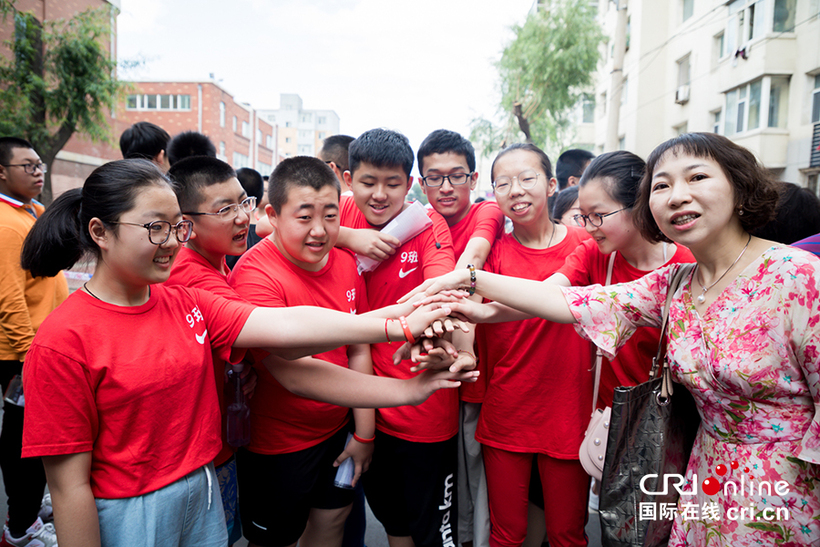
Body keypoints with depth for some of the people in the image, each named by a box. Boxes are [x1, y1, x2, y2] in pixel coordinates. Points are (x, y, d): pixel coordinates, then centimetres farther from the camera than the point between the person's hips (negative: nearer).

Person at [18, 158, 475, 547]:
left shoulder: (186, 304, -2)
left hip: (203, 494, 5)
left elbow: (284, 325, -13)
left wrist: (399, 326, -21)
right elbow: (70, 485, -15)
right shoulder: (64, 341, -17)